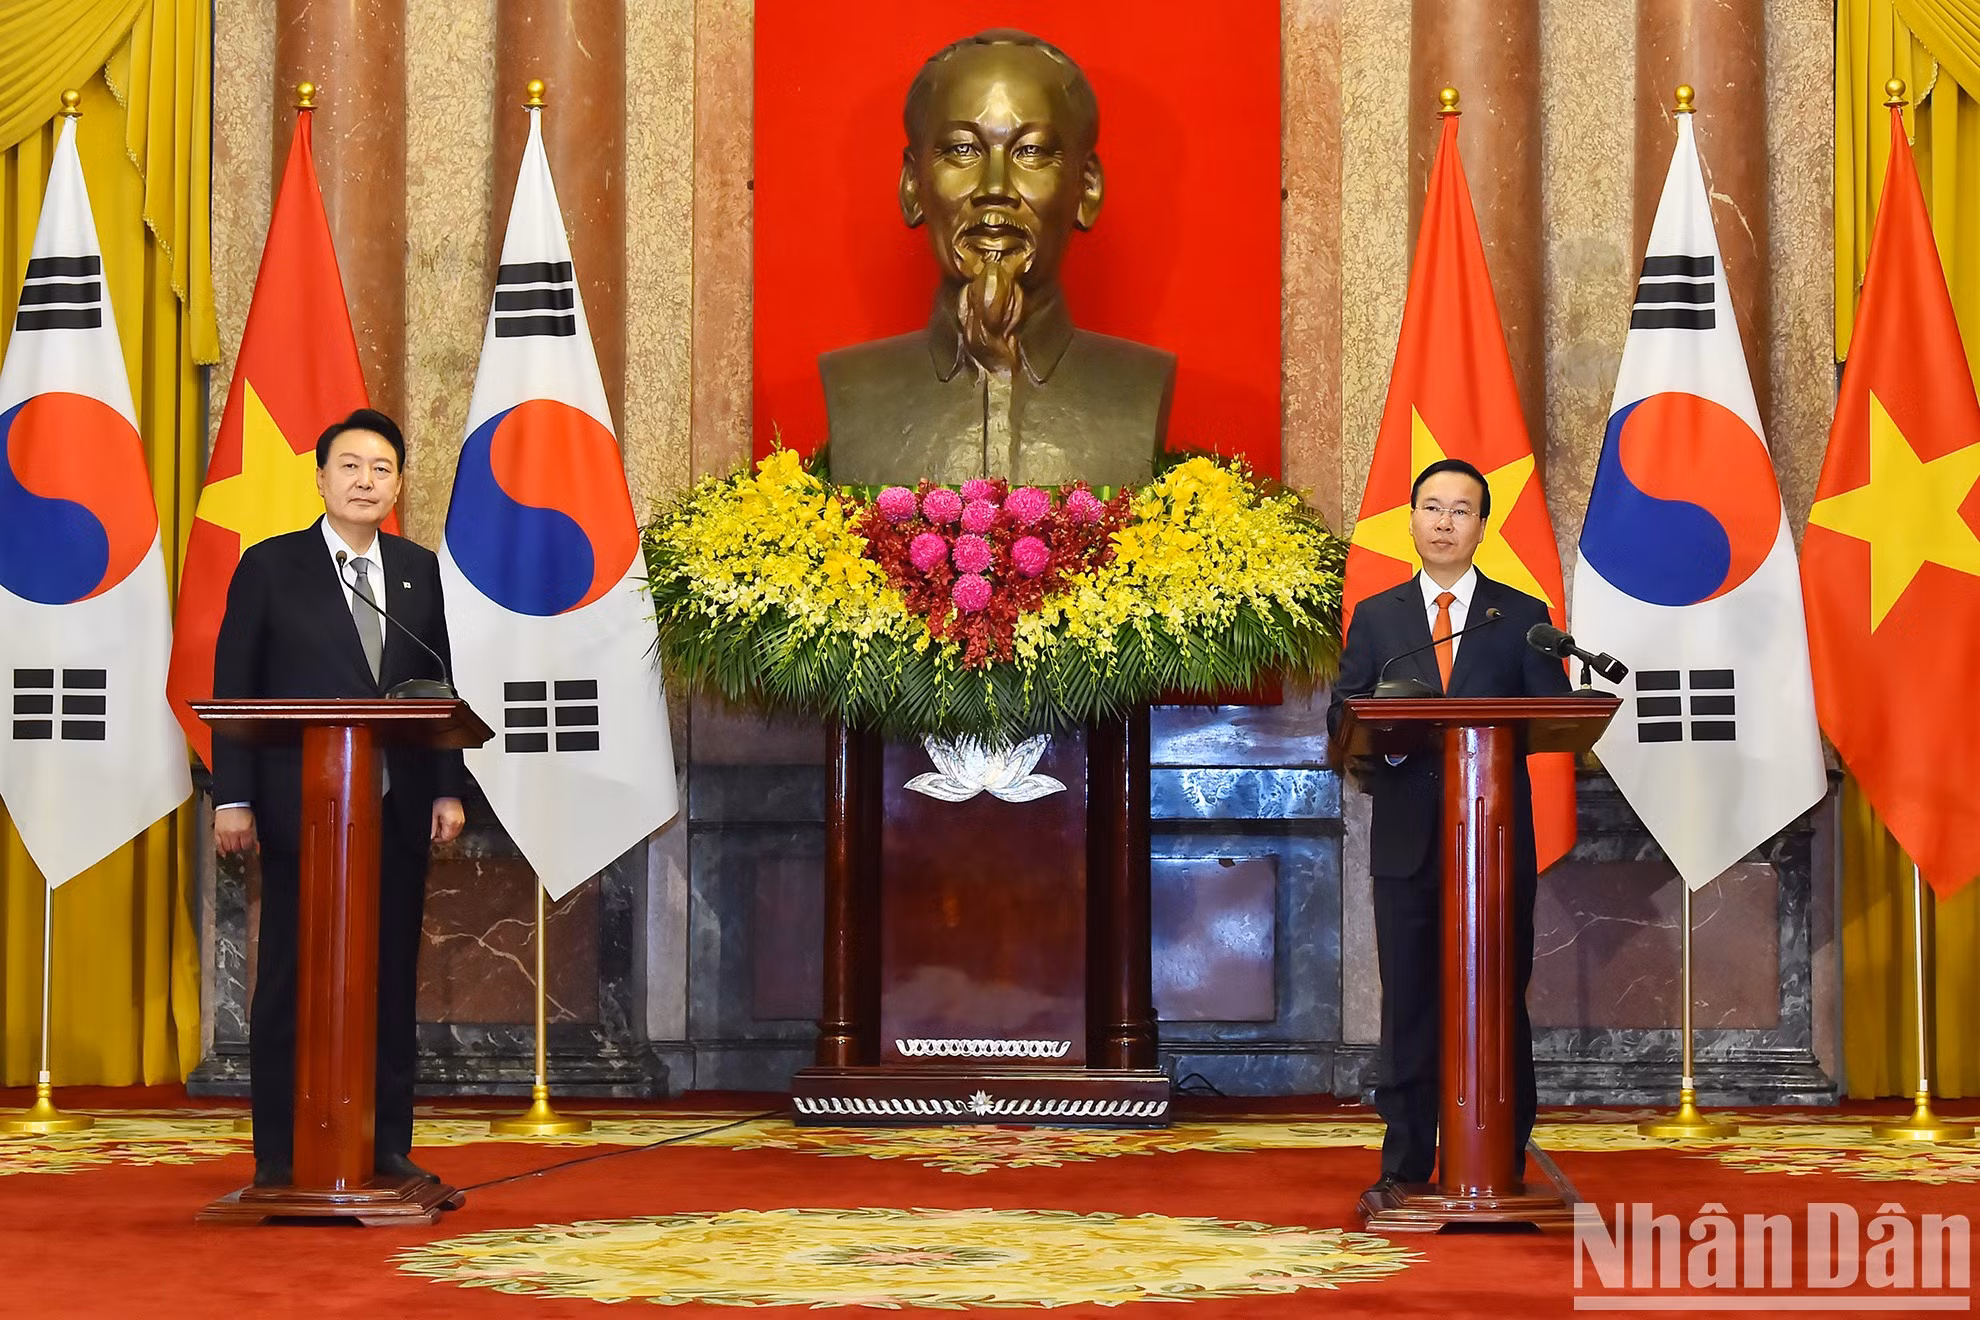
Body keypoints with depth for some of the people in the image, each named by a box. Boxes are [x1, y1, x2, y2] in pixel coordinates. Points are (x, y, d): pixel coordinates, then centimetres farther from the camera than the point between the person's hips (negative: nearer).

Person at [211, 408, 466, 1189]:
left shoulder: (419, 569, 10)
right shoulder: (270, 567, 0)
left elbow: (439, 688, 11)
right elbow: (233, 690, -2)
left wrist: (449, 788, 4)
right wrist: (232, 800, -8)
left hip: (398, 806, 3)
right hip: (300, 804, -3)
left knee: (392, 977, 5)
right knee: (290, 977, 2)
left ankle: (387, 1146, 12)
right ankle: (281, 1153, 7)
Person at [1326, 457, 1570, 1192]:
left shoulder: (1522, 617, 8)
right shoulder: (1375, 618, 12)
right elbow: (1342, 716, 7)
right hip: (1408, 839, 1)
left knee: (1499, 1000, 1)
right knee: (1409, 1002, 3)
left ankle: (1504, 1167, 7)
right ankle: (1405, 1166, 10)